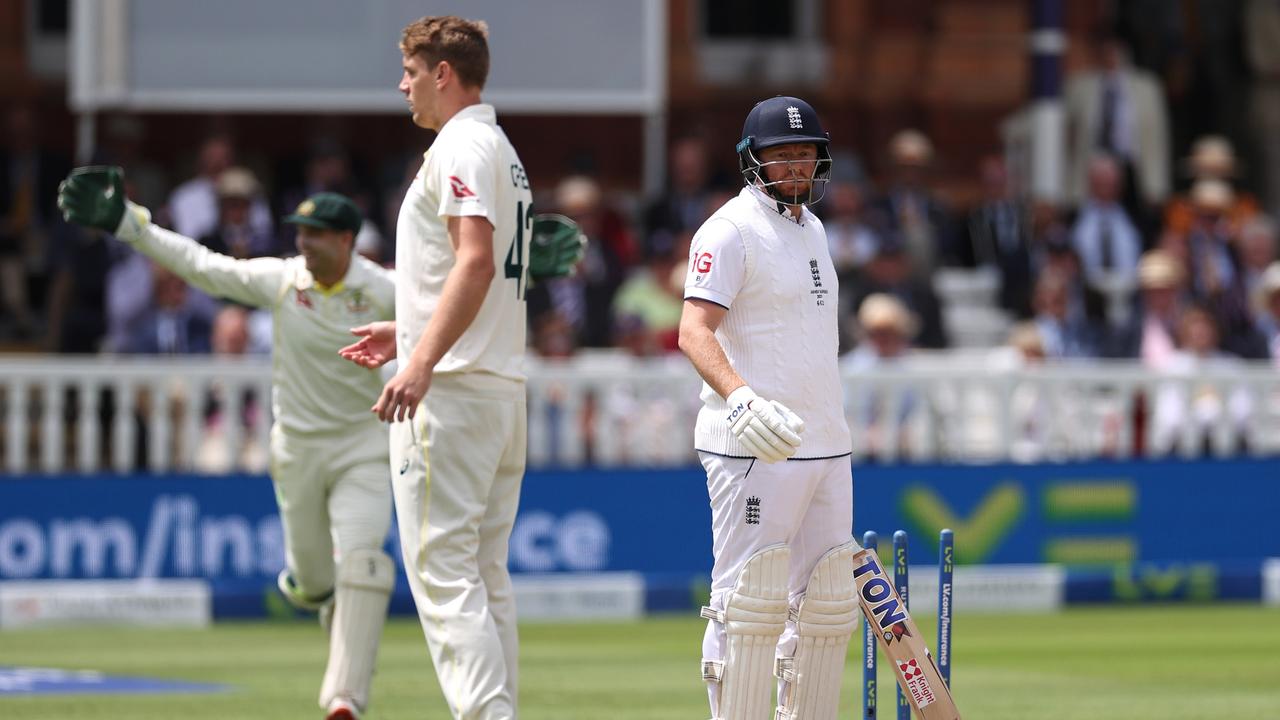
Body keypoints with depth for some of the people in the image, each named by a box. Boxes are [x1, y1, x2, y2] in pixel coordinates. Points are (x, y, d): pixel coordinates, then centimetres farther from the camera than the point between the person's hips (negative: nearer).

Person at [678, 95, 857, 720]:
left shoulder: (812, 228, 17)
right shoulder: (731, 230, -9)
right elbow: (694, 330, -20)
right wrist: (740, 396, -36)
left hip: (825, 445, 8)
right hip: (752, 450, -8)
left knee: (827, 600, 8)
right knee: (751, 599, -9)